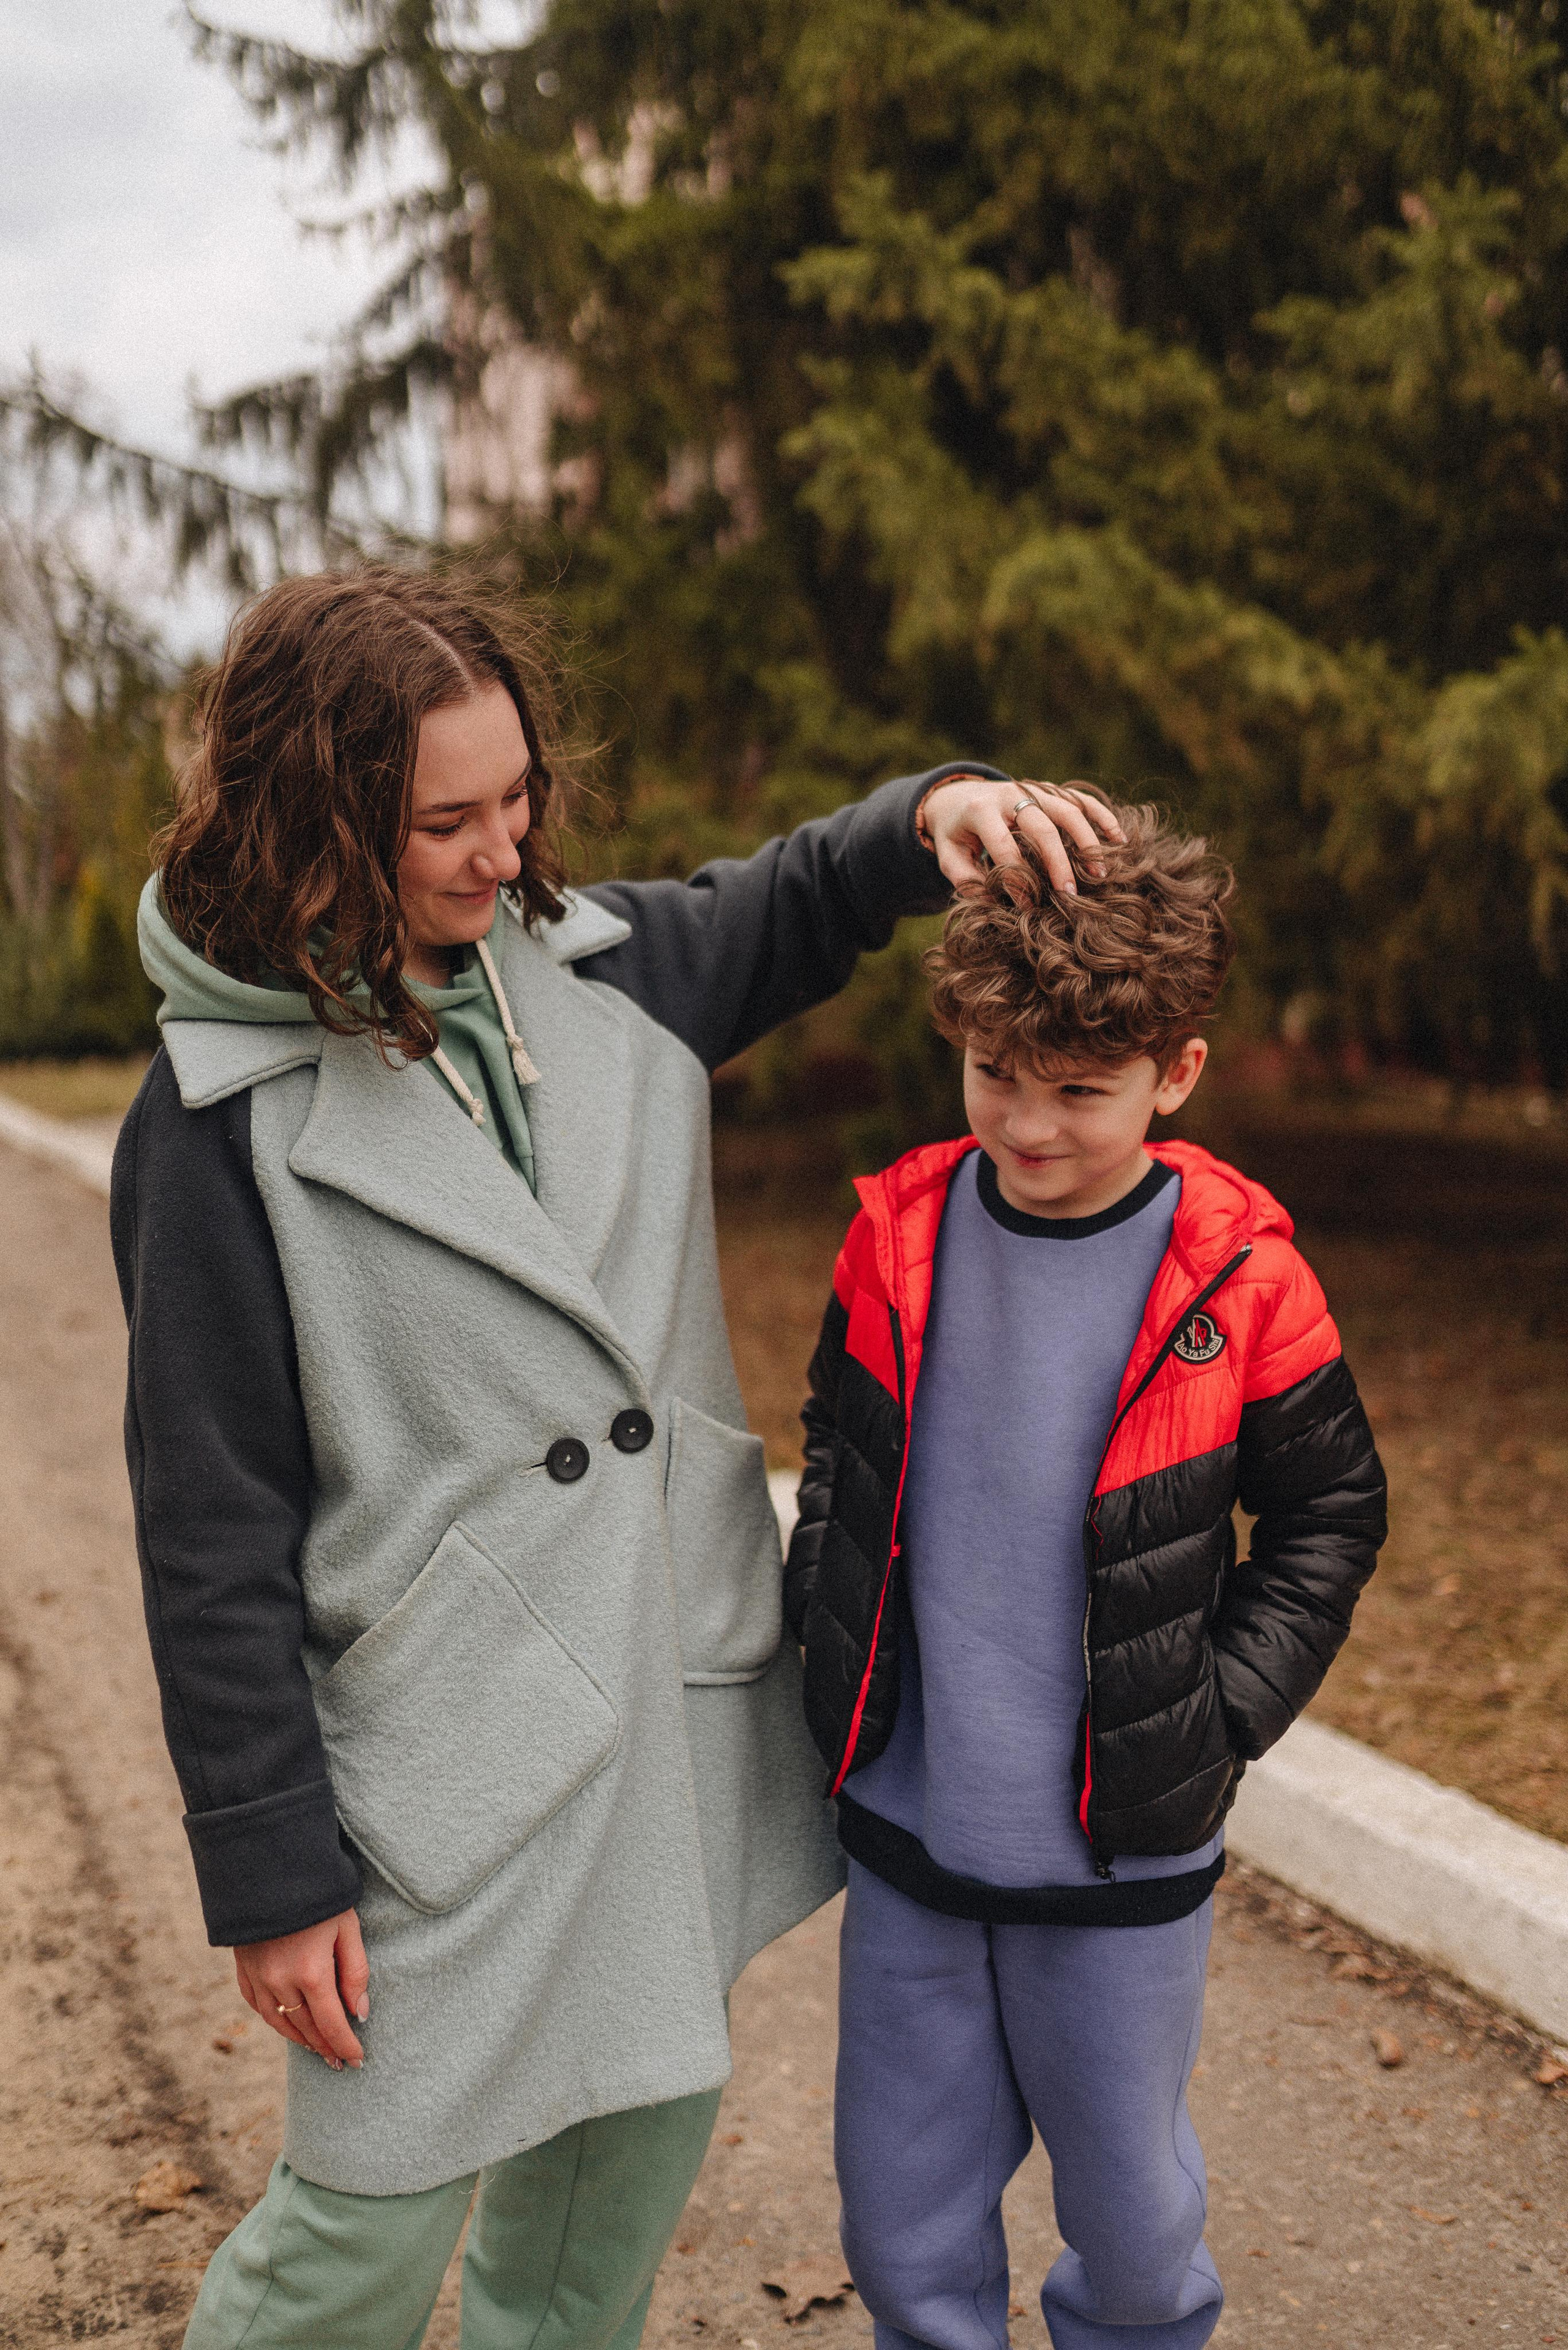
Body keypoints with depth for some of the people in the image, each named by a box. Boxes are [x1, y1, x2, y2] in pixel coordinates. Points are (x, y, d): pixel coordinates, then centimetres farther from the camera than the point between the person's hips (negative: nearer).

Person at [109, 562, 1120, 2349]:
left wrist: (929, 813, -2)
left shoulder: (595, 964, 0)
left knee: (646, 2121, 22)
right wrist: (270, 1871, -10)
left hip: (684, 1701, 6)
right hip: (448, 1756, -6)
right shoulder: (225, 1119, -15)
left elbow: (786, 911, 21)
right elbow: (214, 1530, -12)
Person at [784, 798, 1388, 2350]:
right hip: (904, 1822, 2)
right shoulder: (899, 1233, -5)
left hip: (1123, 1849, -2)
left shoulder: (1237, 1276, -13)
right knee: (903, 2219, 15)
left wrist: (1222, 1715, -8)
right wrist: (826, 1629, 3)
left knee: (1127, 2202, 16)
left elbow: (1327, 1517, -1)